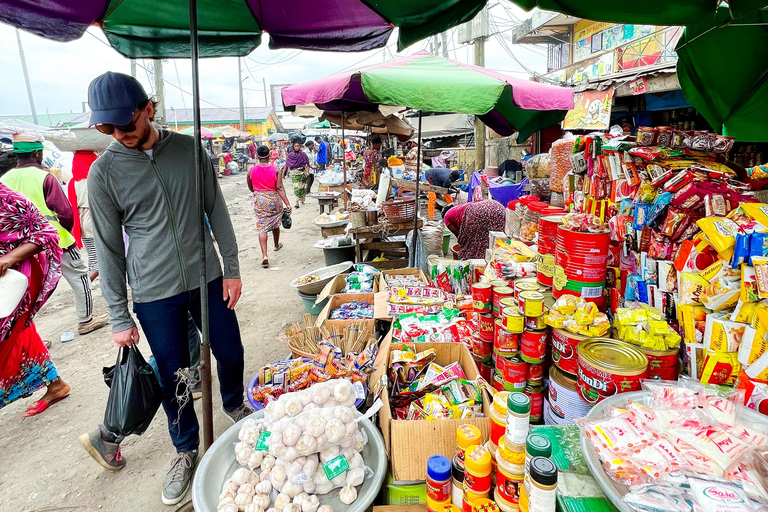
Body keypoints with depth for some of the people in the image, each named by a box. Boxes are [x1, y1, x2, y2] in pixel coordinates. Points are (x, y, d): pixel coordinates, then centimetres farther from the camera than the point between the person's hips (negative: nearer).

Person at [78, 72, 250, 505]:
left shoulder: (189, 149, -1)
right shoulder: (104, 172, -5)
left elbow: (217, 211, 4)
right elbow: (109, 248, -2)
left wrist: (232, 269, 2)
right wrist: (119, 317, -1)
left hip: (207, 279, 2)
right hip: (154, 295, -1)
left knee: (231, 354, 14)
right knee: (174, 379, 9)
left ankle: (234, 405, 45)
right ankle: (187, 449, 34)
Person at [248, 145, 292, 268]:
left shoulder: (252, 170, -5)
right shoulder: (275, 170, -9)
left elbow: (250, 187, 9)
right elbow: (280, 188, -14)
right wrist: (287, 203, -13)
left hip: (259, 200, 0)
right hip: (274, 199, 1)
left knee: (261, 227, -1)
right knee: (275, 224, 22)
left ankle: (264, 255, -14)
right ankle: (277, 245, 46)